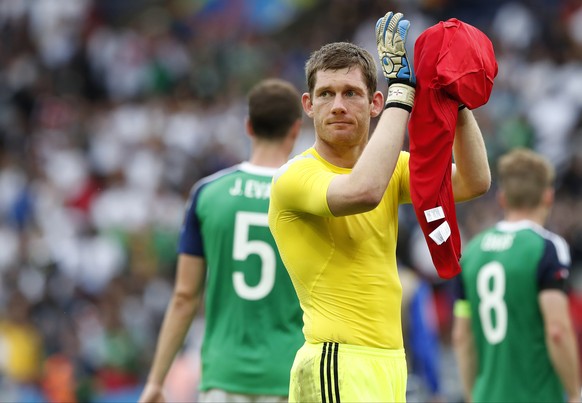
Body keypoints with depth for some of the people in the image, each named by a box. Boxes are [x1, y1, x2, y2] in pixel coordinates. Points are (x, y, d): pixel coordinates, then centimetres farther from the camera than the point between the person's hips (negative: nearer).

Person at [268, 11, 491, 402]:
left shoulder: (392, 168, 13)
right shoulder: (294, 176, -9)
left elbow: (473, 183, 1)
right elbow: (362, 192, -29)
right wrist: (402, 89, -23)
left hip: (388, 364, 7)